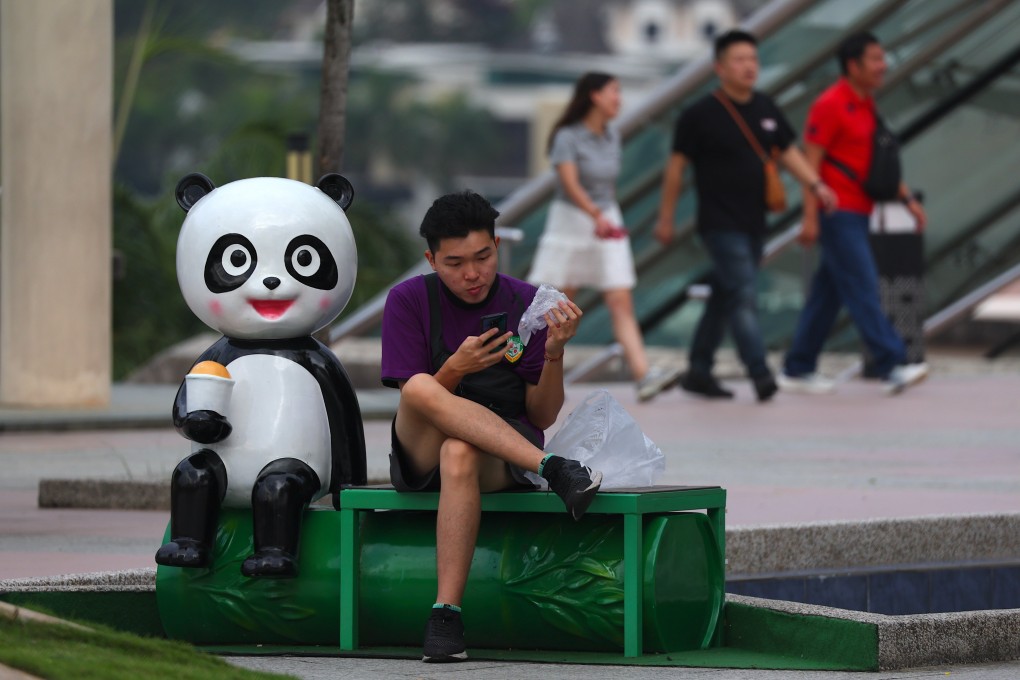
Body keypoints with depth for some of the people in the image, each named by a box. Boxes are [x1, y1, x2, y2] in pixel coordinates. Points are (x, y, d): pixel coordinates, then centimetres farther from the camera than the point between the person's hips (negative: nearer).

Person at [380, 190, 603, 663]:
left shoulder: (526, 303, 3)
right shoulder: (409, 300, 3)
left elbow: (542, 417, 2)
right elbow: (414, 399, -4)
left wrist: (554, 353, -15)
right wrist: (455, 369, -22)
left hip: (506, 461, -1)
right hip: (420, 457, 1)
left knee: (460, 454, -39)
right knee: (421, 389, -33)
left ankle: (446, 615, -43)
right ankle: (553, 469, -36)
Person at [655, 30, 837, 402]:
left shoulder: (765, 109, 9)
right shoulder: (700, 115, -8)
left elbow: (788, 152, 15)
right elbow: (676, 166, -4)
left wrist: (815, 184, -2)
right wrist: (665, 218, -3)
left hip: (753, 224, 7)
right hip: (720, 224, -7)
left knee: (724, 298, 13)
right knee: (743, 297, -16)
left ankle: (698, 371, 23)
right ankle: (760, 375, -21)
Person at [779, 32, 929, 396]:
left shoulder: (866, 106, 16)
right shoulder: (830, 105, -12)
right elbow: (811, 161, -15)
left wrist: (908, 199, 15)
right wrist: (810, 217, -19)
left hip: (857, 213, 9)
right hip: (837, 212, -9)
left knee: (827, 294, 11)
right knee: (863, 290, -12)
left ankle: (798, 370, 16)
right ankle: (893, 368, -17)